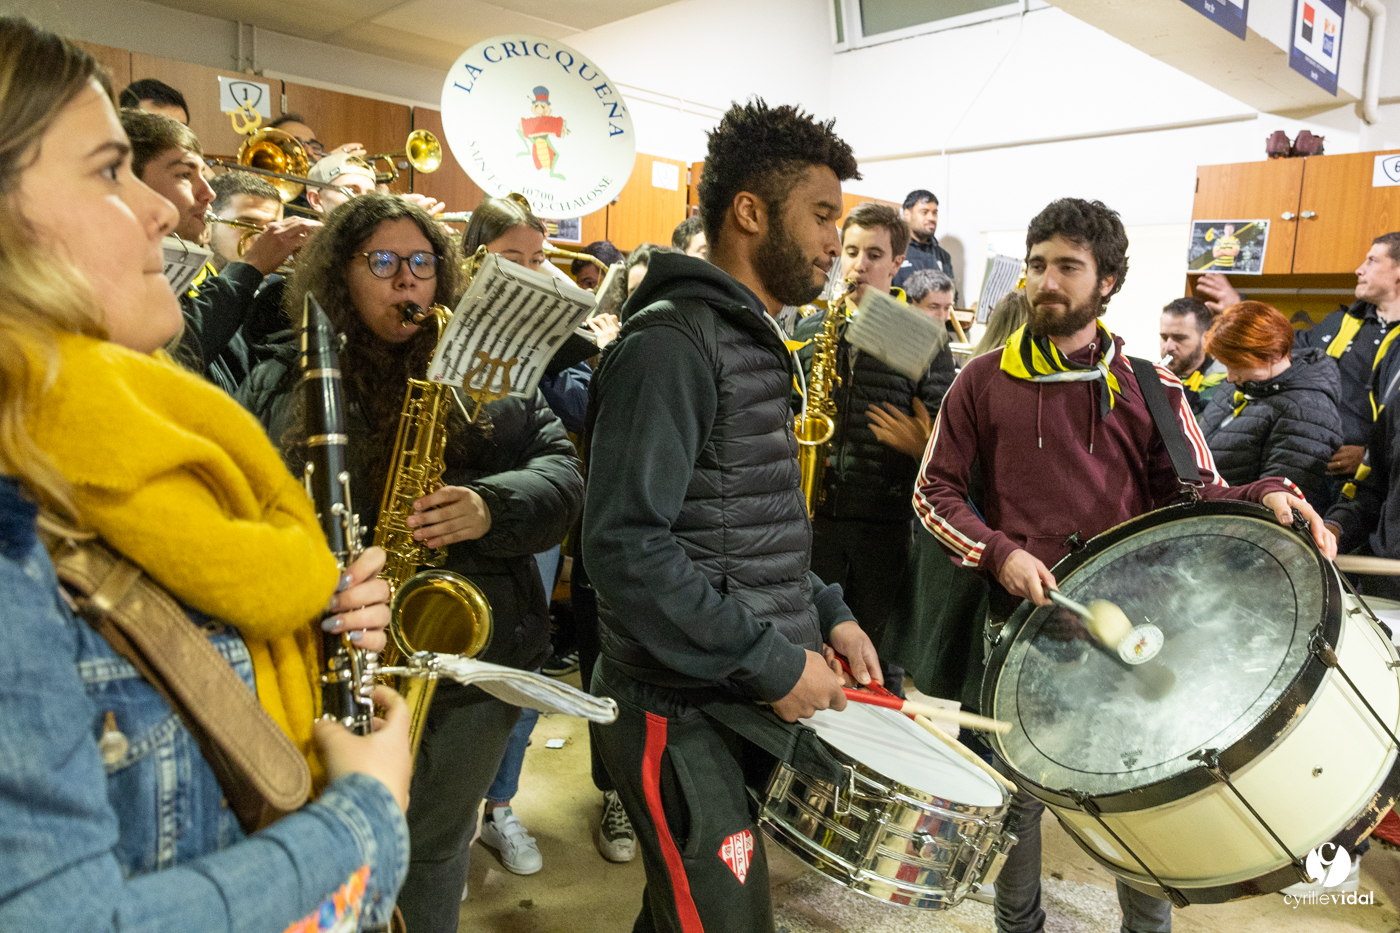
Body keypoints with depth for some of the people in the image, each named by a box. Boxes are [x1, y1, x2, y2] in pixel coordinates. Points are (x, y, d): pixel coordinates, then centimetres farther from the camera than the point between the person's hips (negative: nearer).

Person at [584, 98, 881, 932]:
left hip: (751, 702, 9)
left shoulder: (756, 342, 14)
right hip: (684, 715, -9)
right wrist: (774, 662, -20)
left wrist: (824, 612, 7)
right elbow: (627, 546, -25)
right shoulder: (672, 342, -17)